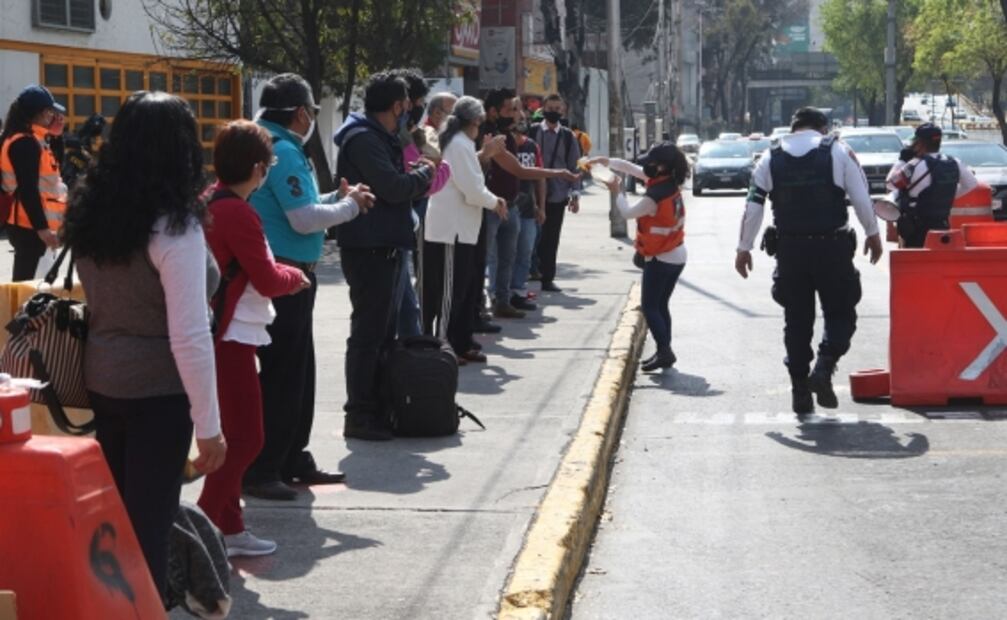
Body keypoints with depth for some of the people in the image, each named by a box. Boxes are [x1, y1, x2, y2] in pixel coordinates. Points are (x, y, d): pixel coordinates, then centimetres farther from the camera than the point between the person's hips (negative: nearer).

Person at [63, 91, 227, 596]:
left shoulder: (91, 211, 3)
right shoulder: (175, 226, -18)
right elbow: (189, 337, -21)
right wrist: (209, 425, -17)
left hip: (102, 382, 7)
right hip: (158, 391, -7)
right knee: (149, 520, 2)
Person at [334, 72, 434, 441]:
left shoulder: (377, 138, 17)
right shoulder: (364, 140, -16)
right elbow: (393, 187, -25)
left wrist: (416, 177, 3)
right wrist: (423, 174, -8)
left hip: (382, 247, 11)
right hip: (369, 248, -11)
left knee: (382, 331, 16)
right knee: (368, 333, -6)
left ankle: (376, 410, 25)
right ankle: (359, 416, -1)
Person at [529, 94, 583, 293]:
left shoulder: (568, 137, 6)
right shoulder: (532, 132, 0)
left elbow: (574, 167, 7)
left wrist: (575, 194, 1)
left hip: (557, 196, 2)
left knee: (551, 239, 7)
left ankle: (547, 279, 15)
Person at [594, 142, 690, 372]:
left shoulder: (654, 197, -27)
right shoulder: (669, 183, -1)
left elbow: (628, 213, -11)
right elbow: (632, 168, 9)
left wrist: (617, 192, 4)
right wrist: (608, 161, 6)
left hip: (660, 259, -8)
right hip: (677, 256, 9)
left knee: (649, 307, -1)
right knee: (661, 305, 15)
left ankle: (664, 351, -8)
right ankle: (665, 352, 17)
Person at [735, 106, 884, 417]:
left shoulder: (771, 159, 8)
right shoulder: (839, 152, 1)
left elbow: (753, 205, 5)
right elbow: (862, 197, -2)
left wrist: (744, 248, 11)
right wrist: (873, 234, 11)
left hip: (789, 249, 3)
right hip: (832, 246, -2)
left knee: (796, 320, 11)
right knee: (840, 313, 9)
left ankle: (800, 391, 11)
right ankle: (824, 369, -15)